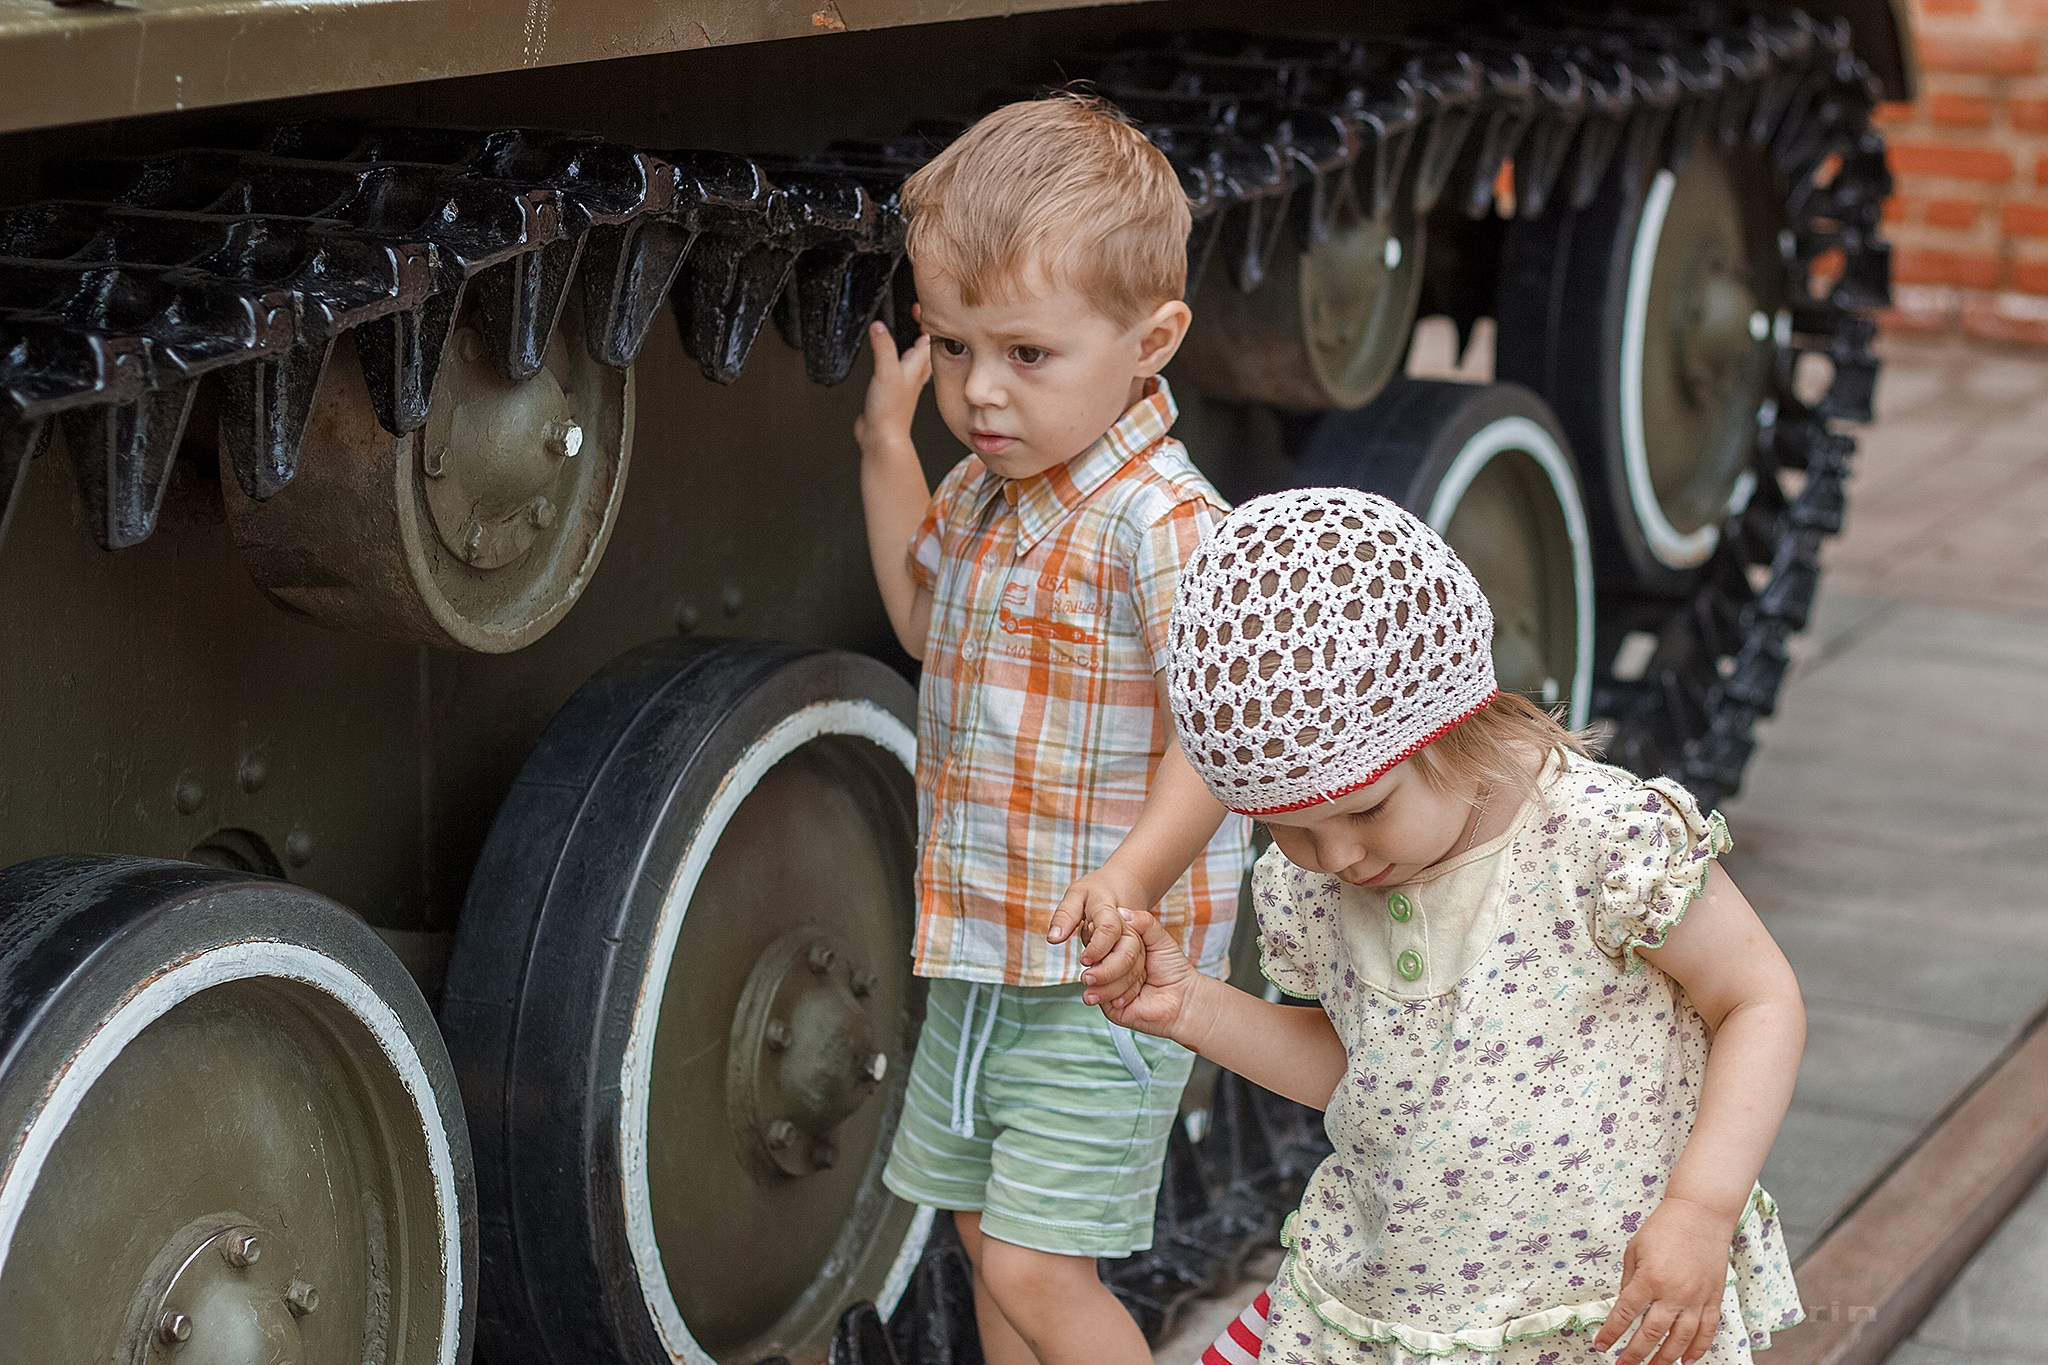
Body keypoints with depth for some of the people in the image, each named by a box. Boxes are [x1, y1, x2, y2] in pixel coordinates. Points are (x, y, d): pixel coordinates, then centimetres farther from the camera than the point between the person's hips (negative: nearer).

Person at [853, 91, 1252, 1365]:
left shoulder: (1163, 522, -22)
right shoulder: (984, 491, 5)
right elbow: (925, 623, 23)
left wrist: (1132, 879, -44)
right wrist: (888, 448, 14)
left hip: (1102, 975, -9)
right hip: (980, 955, 9)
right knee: (986, 1233, 19)